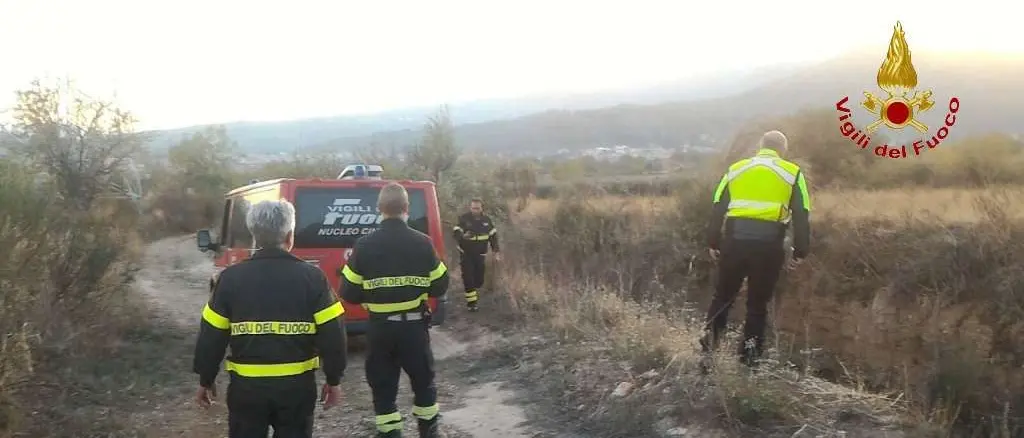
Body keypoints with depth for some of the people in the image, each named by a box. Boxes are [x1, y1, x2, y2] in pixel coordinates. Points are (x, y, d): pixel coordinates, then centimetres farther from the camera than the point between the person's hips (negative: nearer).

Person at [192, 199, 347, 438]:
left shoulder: (231, 278, -4)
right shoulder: (312, 277, -7)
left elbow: (212, 336, 0)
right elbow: (332, 335, -7)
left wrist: (206, 380, 13)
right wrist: (333, 380, 5)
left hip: (247, 386, 0)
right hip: (297, 385, 0)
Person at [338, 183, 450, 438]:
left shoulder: (364, 245, -8)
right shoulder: (422, 243, -8)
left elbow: (349, 293, -5)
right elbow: (440, 287, -2)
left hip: (379, 328, -1)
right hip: (414, 326, 1)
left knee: (383, 387, 11)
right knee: (423, 380, 20)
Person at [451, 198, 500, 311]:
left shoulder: (487, 220, 0)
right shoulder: (464, 218, -12)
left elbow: (493, 235, 8)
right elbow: (456, 232, -16)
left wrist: (497, 251, 3)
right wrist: (463, 236, -39)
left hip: (480, 254, 3)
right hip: (466, 254, -3)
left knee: (479, 279, 8)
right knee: (468, 278, -8)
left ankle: (473, 291, 38)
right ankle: (471, 302, 1)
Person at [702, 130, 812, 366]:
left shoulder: (735, 169, 13)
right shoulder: (792, 173, 8)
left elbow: (718, 209, 10)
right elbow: (801, 216, 5)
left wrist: (713, 243, 15)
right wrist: (800, 252, 9)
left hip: (735, 240, 1)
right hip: (768, 244, -1)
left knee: (724, 293, 17)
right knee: (758, 300, 10)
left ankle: (711, 336, 8)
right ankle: (750, 351, 12)